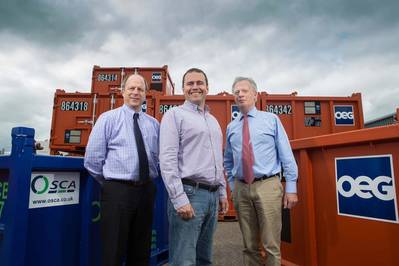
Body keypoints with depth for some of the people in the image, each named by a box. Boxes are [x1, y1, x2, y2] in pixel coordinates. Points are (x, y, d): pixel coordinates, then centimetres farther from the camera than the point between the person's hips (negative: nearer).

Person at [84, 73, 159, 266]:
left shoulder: (154, 124, 10)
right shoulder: (108, 118, -1)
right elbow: (92, 159, -2)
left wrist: (149, 180, 7)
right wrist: (110, 183, 2)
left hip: (146, 190, 4)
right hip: (117, 190, -3)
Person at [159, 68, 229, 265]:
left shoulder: (213, 120, 19)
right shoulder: (175, 115, -3)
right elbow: (167, 160, -13)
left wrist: (222, 192, 16)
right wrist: (179, 199, -19)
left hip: (213, 195, 7)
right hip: (189, 192, -7)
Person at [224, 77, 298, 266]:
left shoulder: (271, 119, 3)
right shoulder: (231, 127, 10)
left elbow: (287, 156, 0)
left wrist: (291, 188, -4)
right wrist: (232, 186, 11)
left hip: (267, 186, -2)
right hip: (241, 189, 3)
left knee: (271, 245, 2)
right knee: (249, 245, 13)